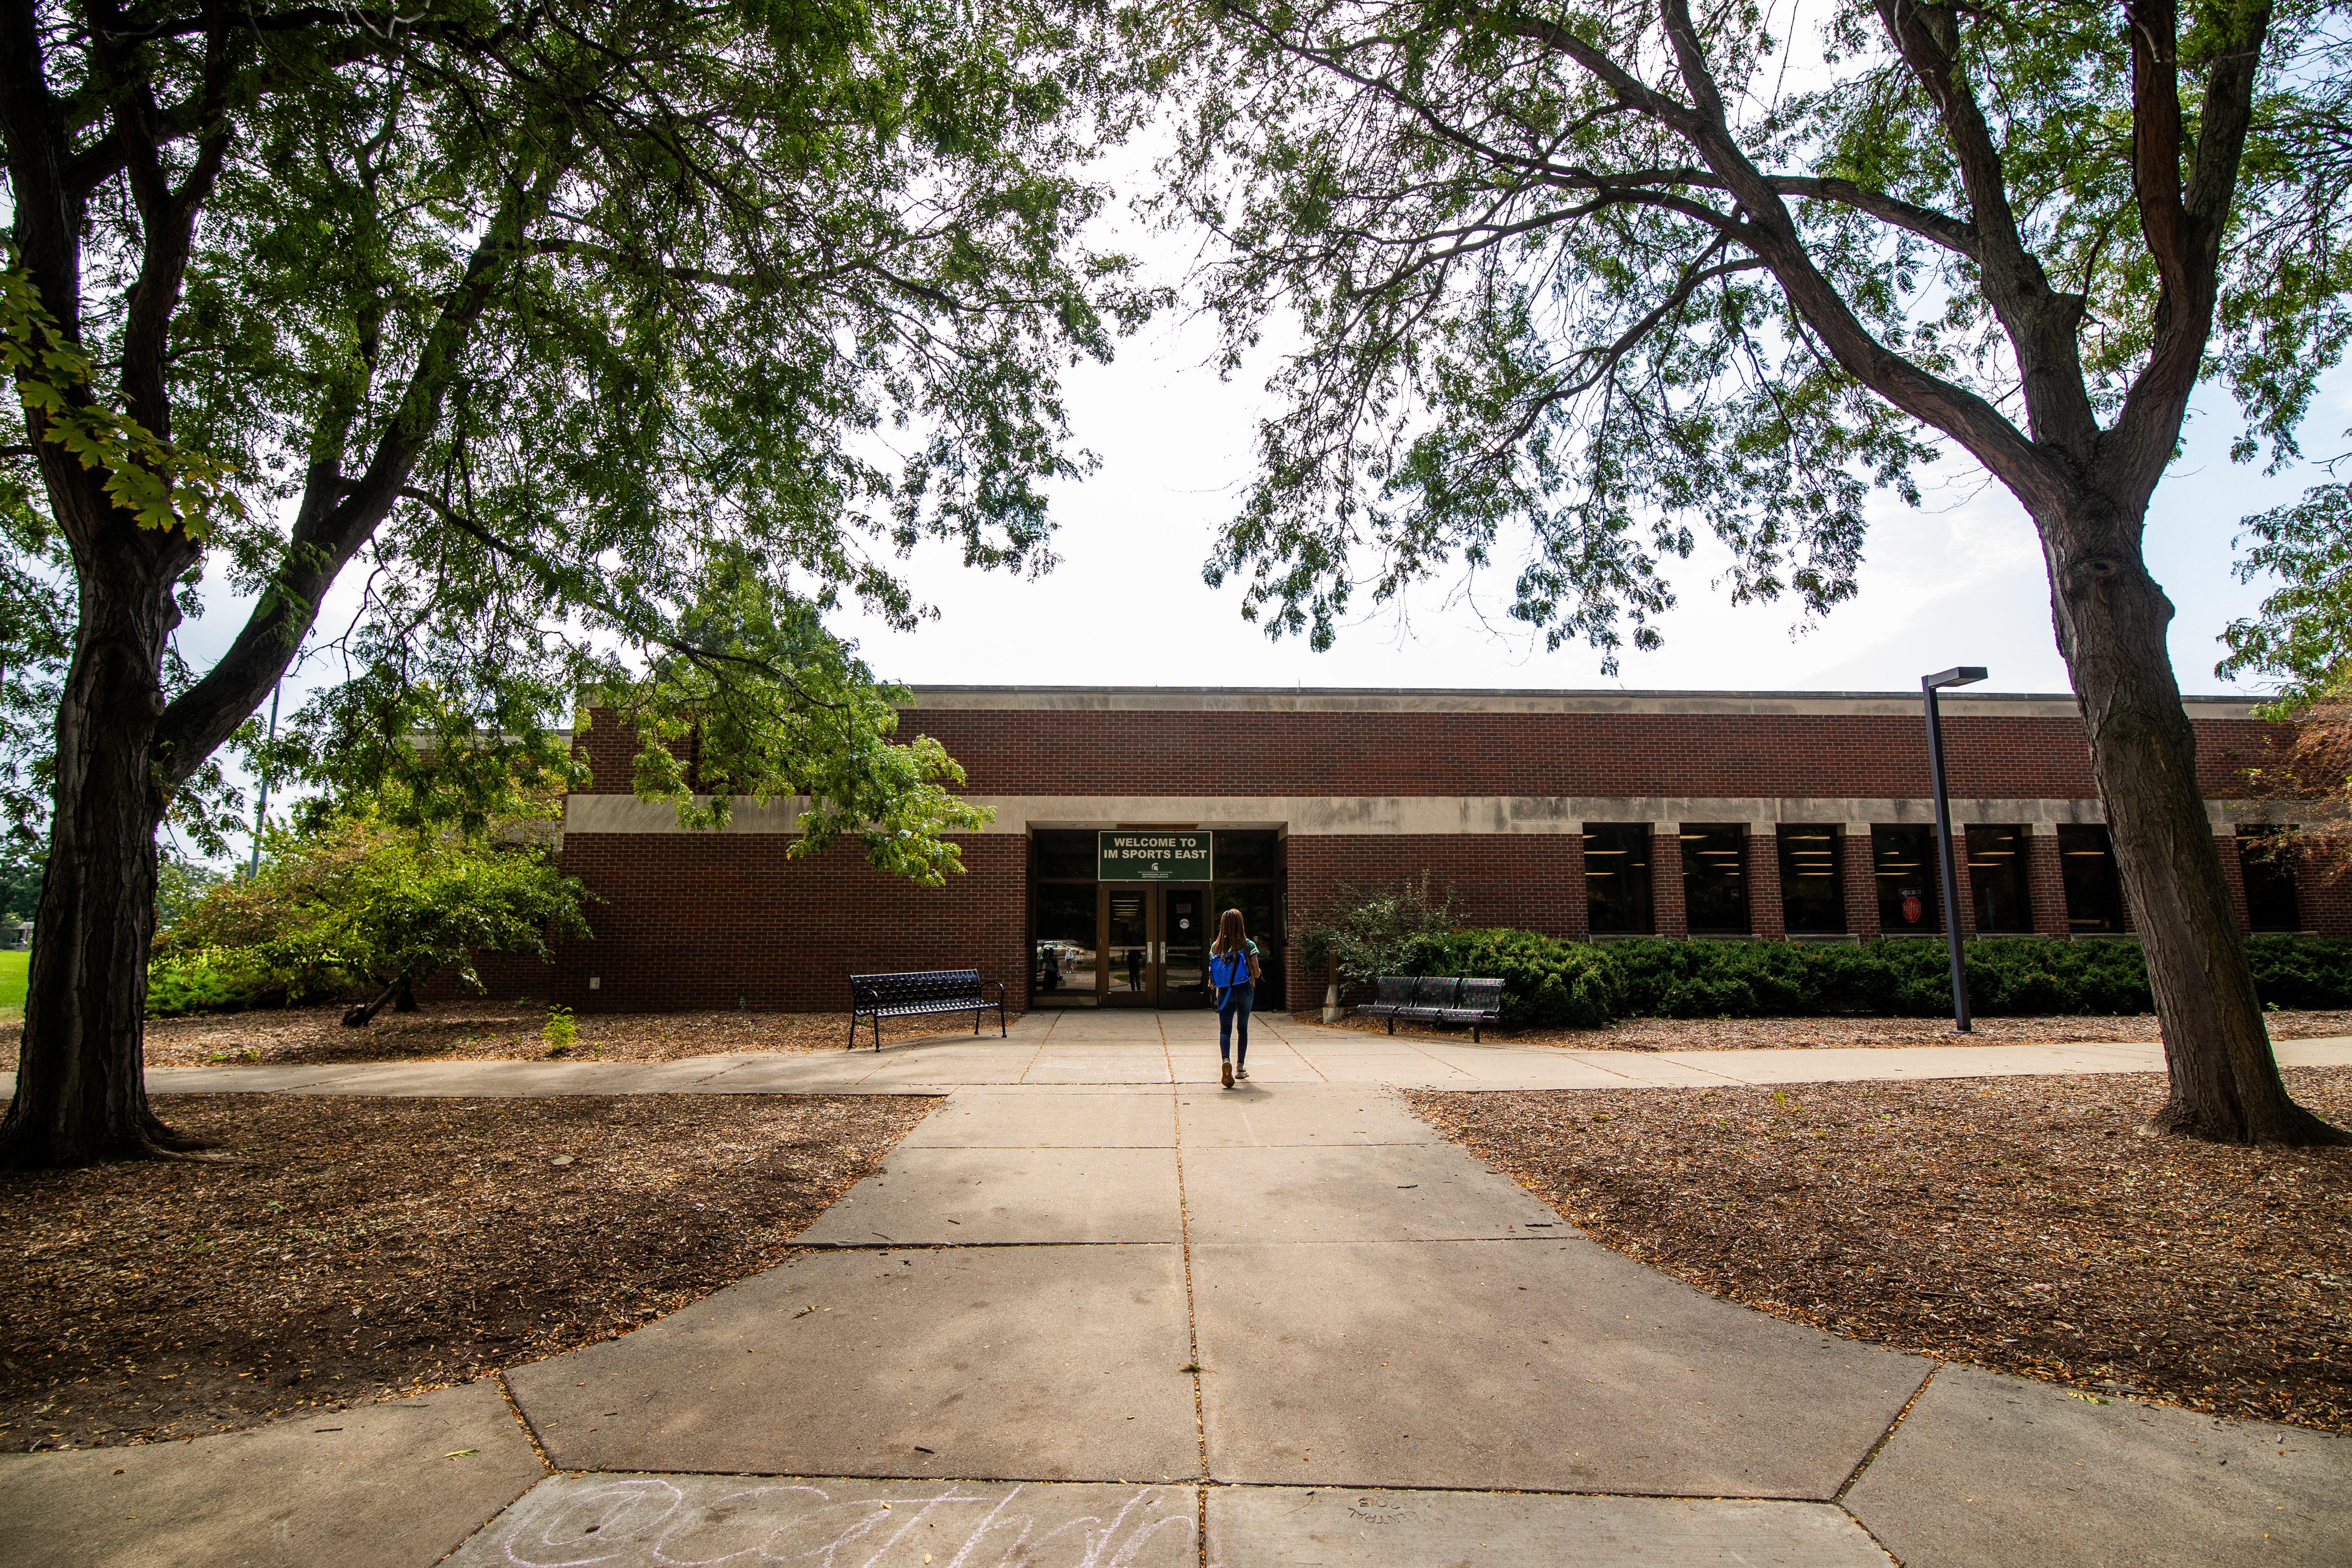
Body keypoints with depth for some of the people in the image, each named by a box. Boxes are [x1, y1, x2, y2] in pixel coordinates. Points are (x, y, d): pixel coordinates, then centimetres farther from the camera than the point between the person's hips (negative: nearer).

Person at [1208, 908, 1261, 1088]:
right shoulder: (1248, 945, -8)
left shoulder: (1216, 946, -2)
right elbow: (1256, 973, -6)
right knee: (1243, 1029, 15)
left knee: (1225, 1030, 1)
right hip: (1245, 991, -1)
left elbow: (1213, 973, 3)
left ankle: (1226, 1060, -25)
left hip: (1224, 992, 1)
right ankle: (1240, 1067, 22)